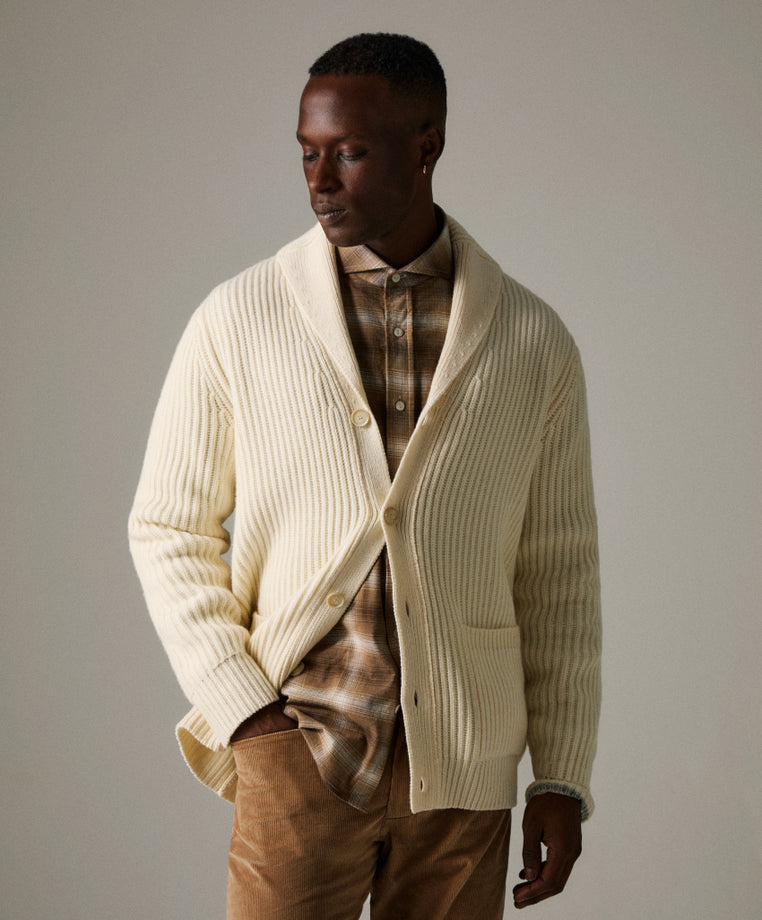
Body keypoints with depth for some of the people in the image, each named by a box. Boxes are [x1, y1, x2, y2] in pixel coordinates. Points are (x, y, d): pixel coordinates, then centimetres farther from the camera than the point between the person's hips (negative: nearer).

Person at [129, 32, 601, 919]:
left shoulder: (533, 343, 2)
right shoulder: (237, 320, -1)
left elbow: (560, 572, 6)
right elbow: (167, 529, 4)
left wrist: (562, 777, 3)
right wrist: (241, 706, -6)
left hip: (463, 771, 1)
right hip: (297, 749, -1)